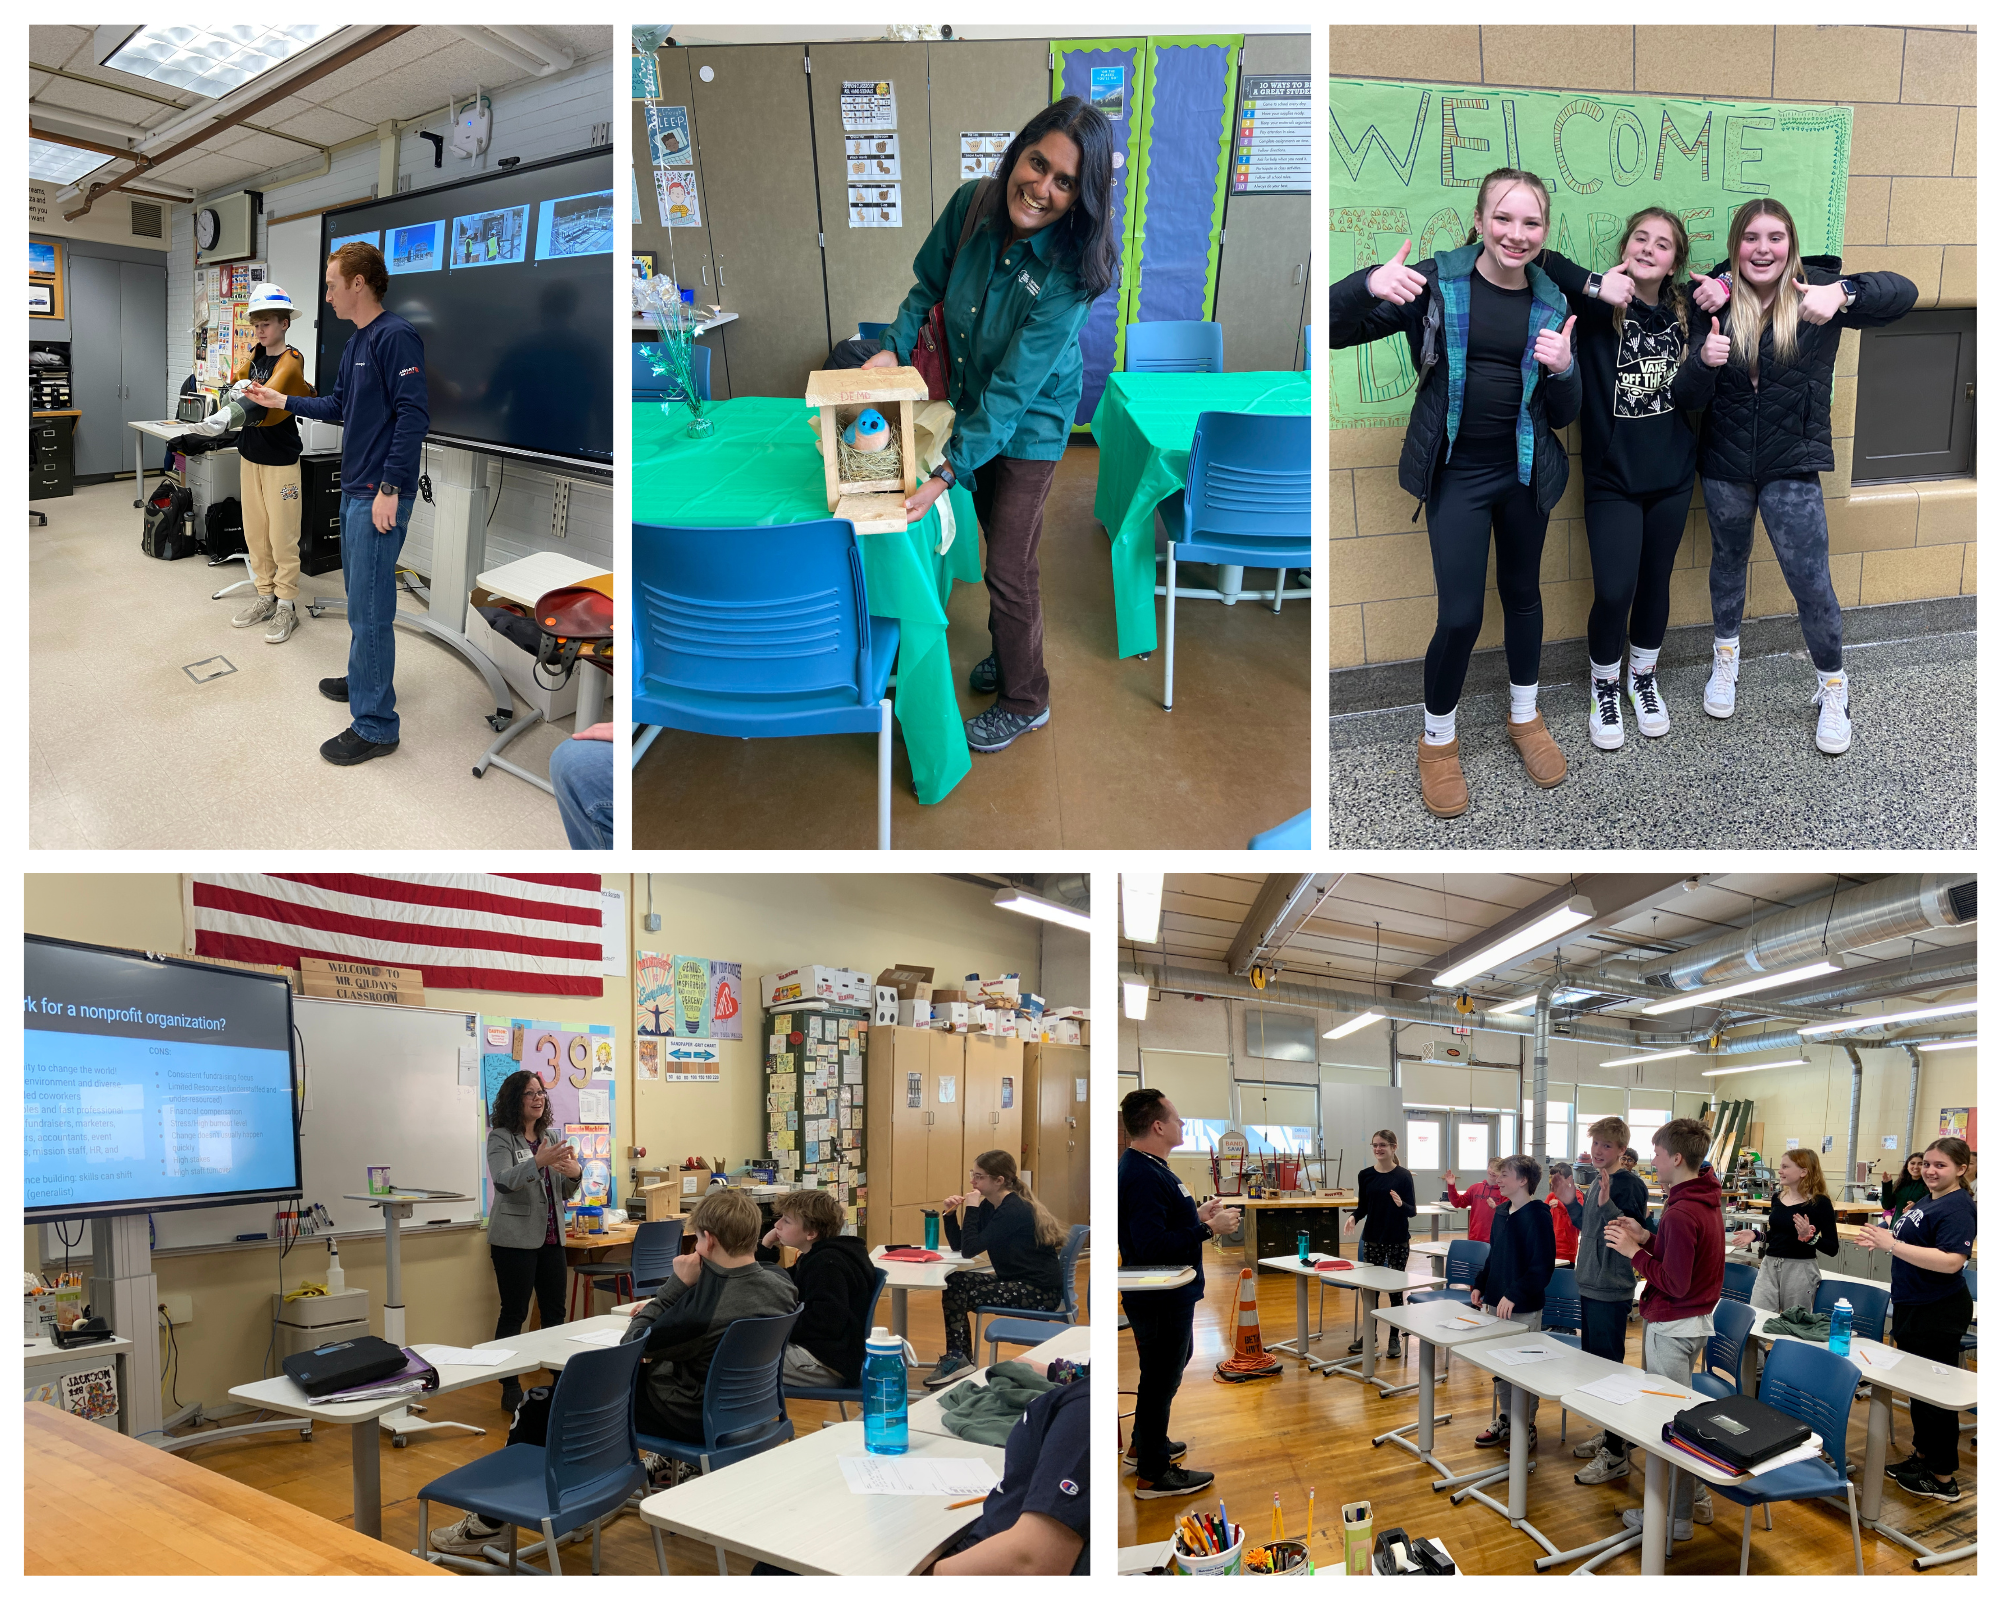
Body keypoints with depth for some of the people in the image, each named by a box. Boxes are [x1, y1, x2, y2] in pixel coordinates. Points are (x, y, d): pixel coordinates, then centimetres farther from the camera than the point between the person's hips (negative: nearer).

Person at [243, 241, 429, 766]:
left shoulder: (396, 337, -15)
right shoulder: (356, 343, 15)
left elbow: (414, 414, -22)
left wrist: (390, 488, -24)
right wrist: (282, 401, 25)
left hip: (380, 497, -10)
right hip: (354, 491, 10)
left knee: (370, 609, -7)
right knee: (360, 598, 21)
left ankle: (375, 724, -1)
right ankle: (366, 680, 37)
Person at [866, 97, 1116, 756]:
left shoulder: (1068, 273, -31)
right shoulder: (973, 204, -18)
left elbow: (1013, 387, -31)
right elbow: (929, 282, 1)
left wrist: (949, 469, -32)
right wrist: (894, 348, -13)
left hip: (1029, 424, -5)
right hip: (970, 401, 5)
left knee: (1009, 567, 1)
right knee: (997, 535, 23)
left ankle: (1024, 701, 23)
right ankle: (1008, 650, 46)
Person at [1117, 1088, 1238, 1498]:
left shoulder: (1146, 1167, 7)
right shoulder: (1143, 1176, -27)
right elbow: (1152, 1245, -32)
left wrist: (1197, 1216, 8)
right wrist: (1208, 1229, -25)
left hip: (1168, 1295, 11)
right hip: (1161, 1299, -11)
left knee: (1164, 1371, 26)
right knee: (1161, 1377, 3)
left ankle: (1144, 1444, 43)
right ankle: (1154, 1475, 16)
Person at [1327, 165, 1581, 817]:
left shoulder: (1551, 303, 3)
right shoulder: (1438, 281, -7)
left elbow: (1563, 415, 6)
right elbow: (1336, 330, -14)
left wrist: (1563, 369, -16)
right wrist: (1369, 285, -34)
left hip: (1525, 471, 3)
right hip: (1456, 472, -3)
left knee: (1524, 593, 17)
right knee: (1460, 614, -5)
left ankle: (1525, 717, 38)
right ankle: (1437, 739, 17)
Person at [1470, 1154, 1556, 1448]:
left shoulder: (1537, 1216, -17)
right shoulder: (1501, 1214, 9)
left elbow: (1542, 1266, -21)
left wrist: (1514, 1295, -24)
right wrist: (1480, 1285, 12)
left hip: (1524, 1310, -8)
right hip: (1497, 1303, 8)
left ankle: (1527, 1427, 17)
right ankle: (1506, 1419, 30)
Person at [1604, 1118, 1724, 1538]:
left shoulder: (1681, 1213, -24)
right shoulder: (1705, 1201, 7)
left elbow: (1674, 1283, -24)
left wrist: (1635, 1252, -15)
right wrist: (1647, 1238, 5)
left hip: (1673, 1326, -10)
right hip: (1696, 1320, 10)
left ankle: (1675, 1517, 11)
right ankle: (1695, 1498, 31)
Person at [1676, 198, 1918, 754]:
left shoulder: (1815, 294, -10)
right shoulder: (1714, 301, -6)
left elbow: (1902, 291, -24)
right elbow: (1691, 397, -10)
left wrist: (1843, 293, -42)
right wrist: (1706, 359, -32)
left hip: (1792, 465, -2)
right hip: (1725, 463, 2)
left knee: (1811, 580, -1)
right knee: (1729, 559, 21)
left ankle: (1832, 687, 20)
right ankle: (1726, 658, 43)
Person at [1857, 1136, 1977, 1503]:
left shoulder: (1957, 1208, -19)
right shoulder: (1928, 1199, 10)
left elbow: (1951, 1260, -30)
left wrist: (1894, 1245, -33)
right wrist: (1885, 1240, 7)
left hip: (1939, 1313, -9)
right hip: (1912, 1307, 9)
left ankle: (1943, 1477, 11)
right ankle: (1922, 1455, 33)